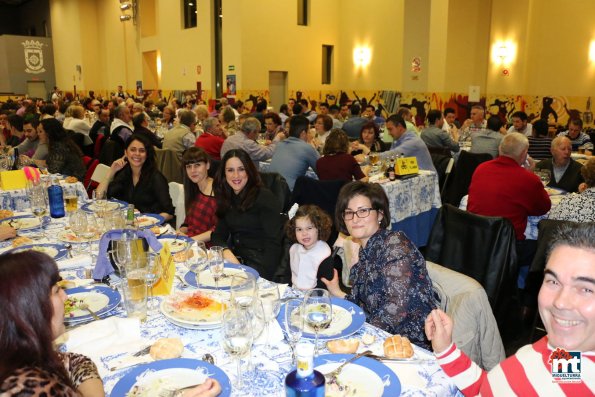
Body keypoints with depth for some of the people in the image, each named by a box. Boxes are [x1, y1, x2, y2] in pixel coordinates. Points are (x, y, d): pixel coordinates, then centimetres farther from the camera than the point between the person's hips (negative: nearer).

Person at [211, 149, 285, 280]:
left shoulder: (264, 197, -9)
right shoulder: (227, 198, 12)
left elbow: (273, 241, -15)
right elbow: (218, 234, 10)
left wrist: (260, 276, -26)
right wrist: (226, 252, -13)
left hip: (258, 263, -6)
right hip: (235, 257, 6)